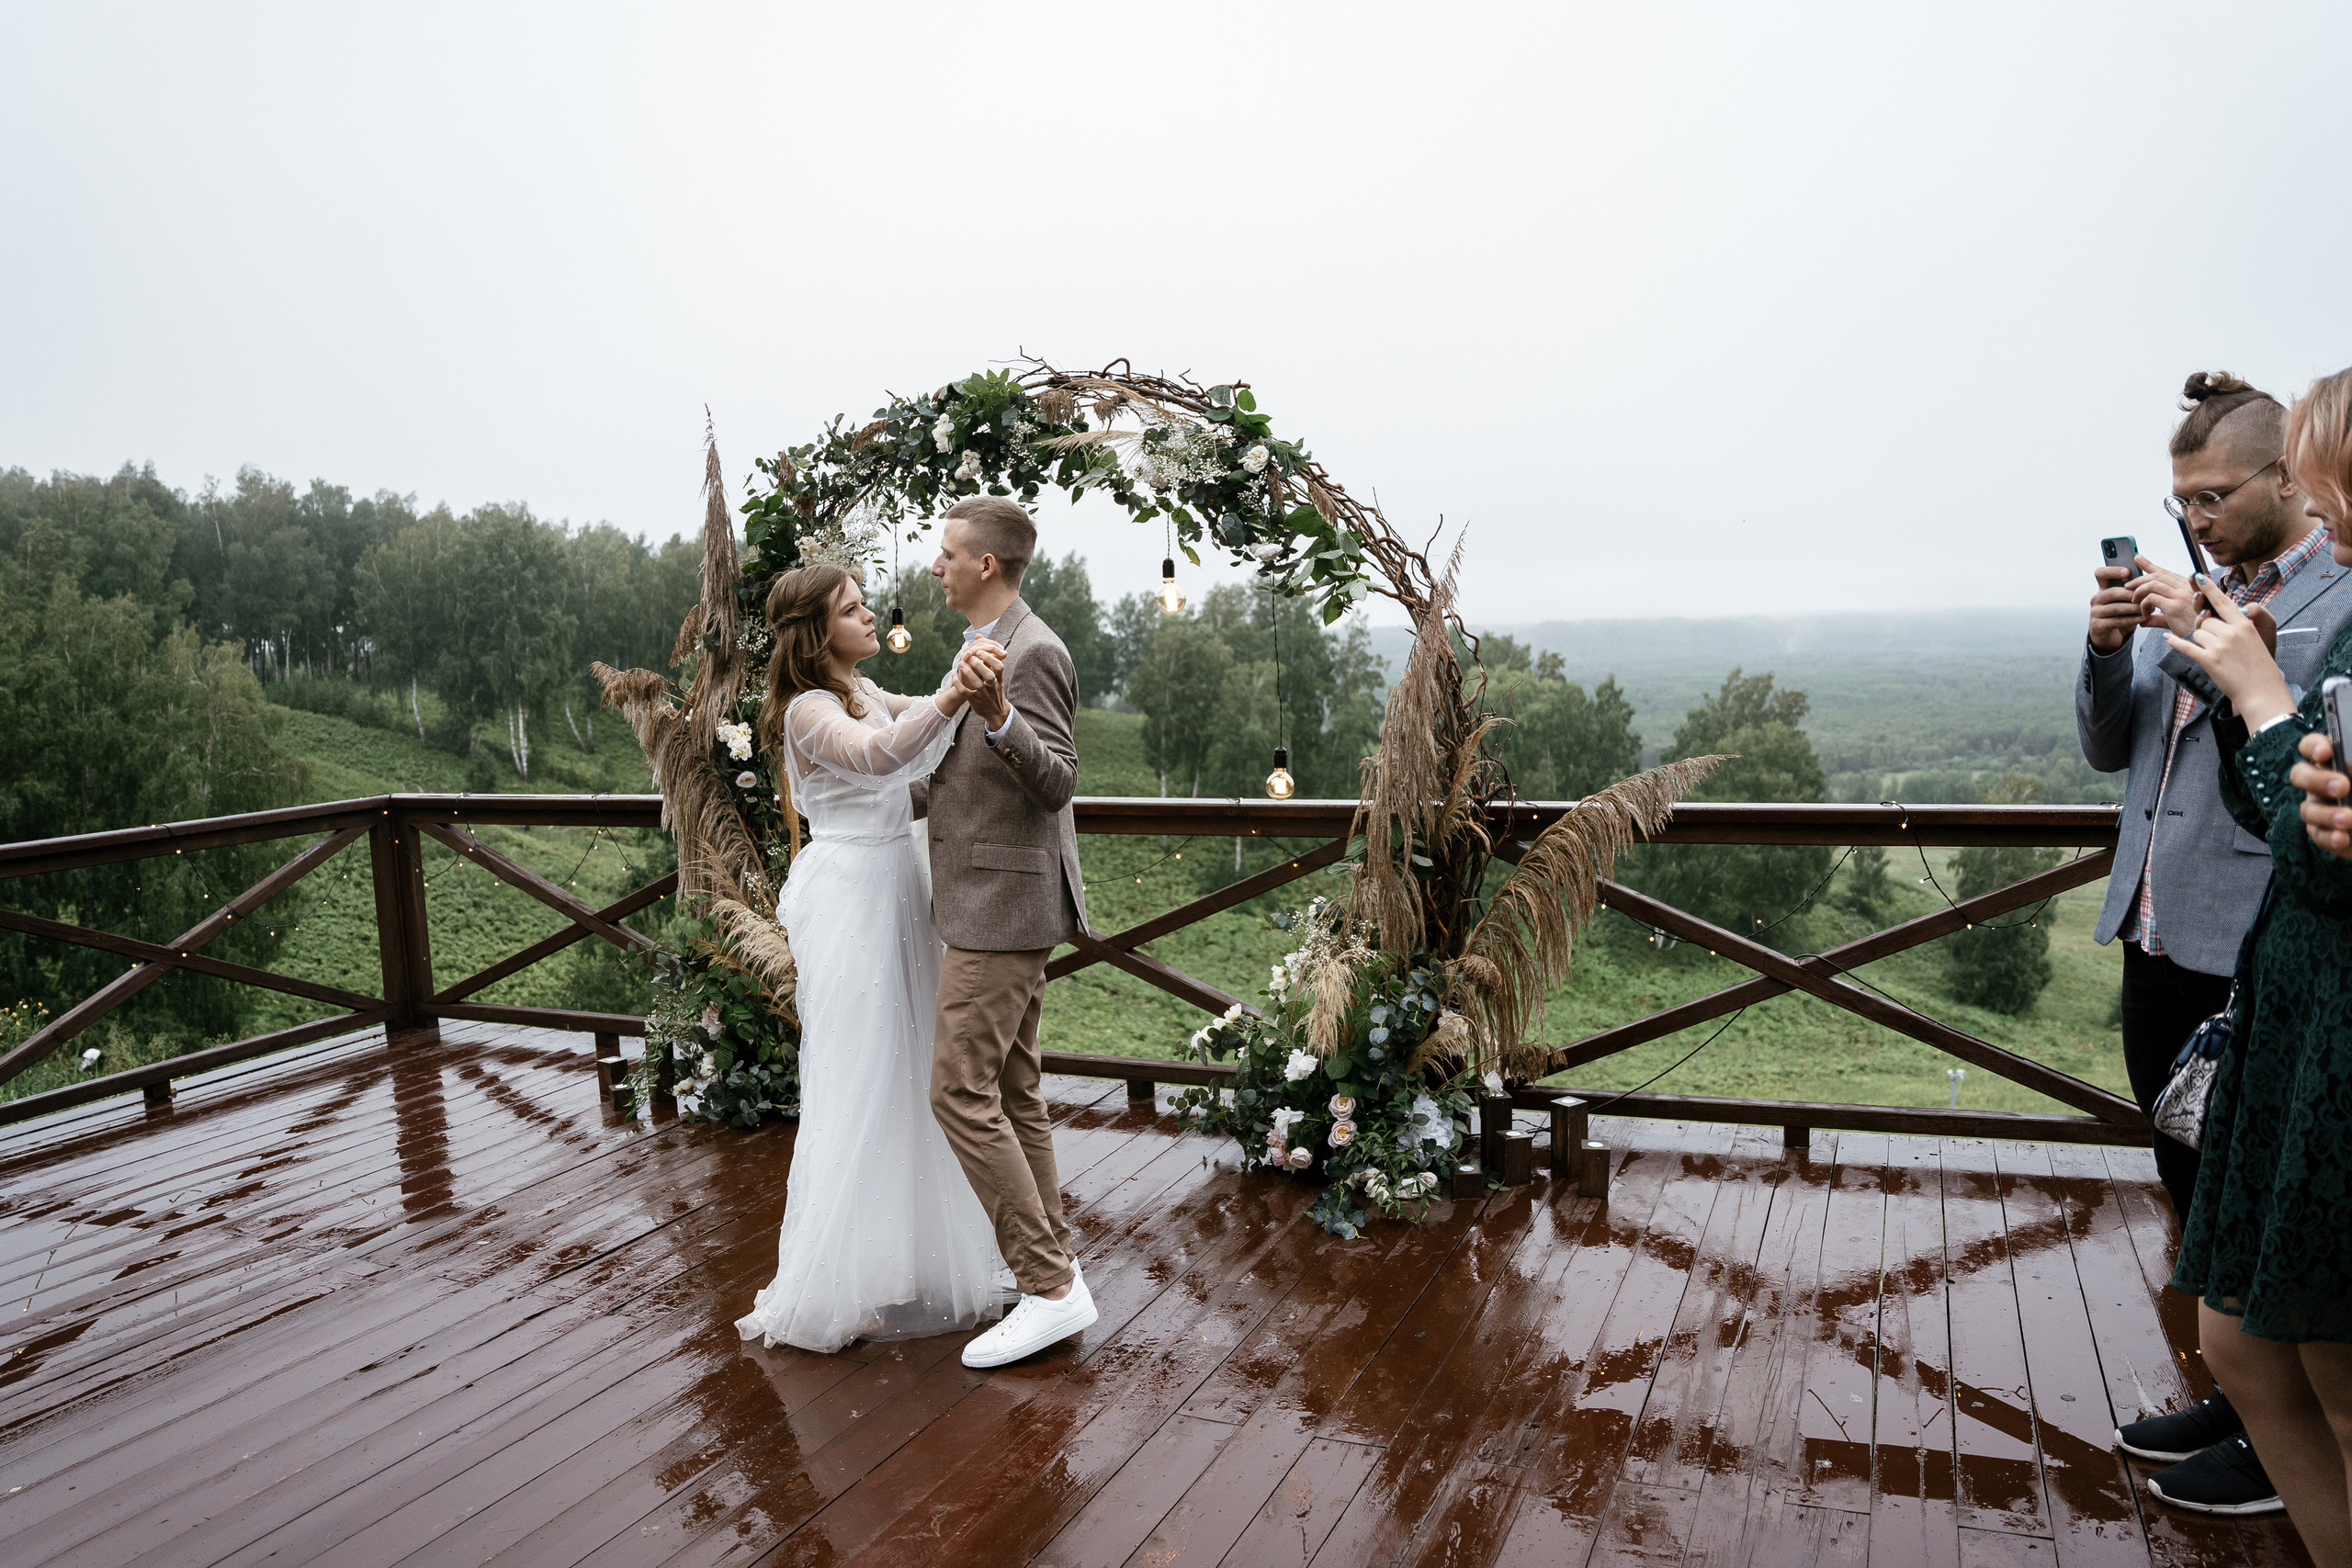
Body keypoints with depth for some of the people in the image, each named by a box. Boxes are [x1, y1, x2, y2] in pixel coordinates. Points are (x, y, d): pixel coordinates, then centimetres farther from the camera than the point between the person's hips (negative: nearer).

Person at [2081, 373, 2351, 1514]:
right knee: (2191, 1180, 17)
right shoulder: (2200, 594, 13)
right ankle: (2240, 1398, 35)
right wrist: (2109, 650, -4)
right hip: (2159, 937, 8)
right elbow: (2110, 748, 12)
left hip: (2252, 954, -7)